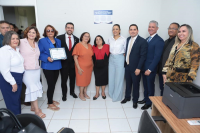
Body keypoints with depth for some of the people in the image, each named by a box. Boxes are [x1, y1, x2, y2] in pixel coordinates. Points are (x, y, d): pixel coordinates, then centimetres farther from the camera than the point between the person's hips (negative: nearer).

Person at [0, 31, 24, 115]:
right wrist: (13, 83, -19)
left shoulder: (17, 49, 9)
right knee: (13, 102, 2)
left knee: (17, 100, 19)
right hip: (9, 80, -9)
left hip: (18, 79, 9)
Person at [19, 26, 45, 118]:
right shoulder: (21, 42, -5)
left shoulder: (36, 44, 12)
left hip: (36, 69, 6)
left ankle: (33, 106, 28)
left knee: (34, 88, 12)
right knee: (32, 88, -4)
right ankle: (37, 110, 5)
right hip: (27, 70, -5)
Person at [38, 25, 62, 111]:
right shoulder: (42, 41, -4)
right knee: (51, 84, -3)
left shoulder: (58, 41, 13)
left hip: (57, 66, 6)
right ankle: (50, 104, 13)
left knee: (53, 84, 13)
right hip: (48, 66, -5)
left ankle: (51, 100, 32)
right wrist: (47, 58, -23)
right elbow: (39, 54, -8)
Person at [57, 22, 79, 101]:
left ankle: (72, 92, 37)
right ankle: (64, 94, 30)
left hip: (73, 63, 2)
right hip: (63, 63, -2)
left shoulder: (76, 39, 3)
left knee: (72, 79, 16)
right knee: (64, 80, 10)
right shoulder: (59, 37, -4)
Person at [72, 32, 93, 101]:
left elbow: (91, 56, 11)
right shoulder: (78, 45, -11)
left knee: (87, 80, 14)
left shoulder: (90, 46, 4)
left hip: (89, 67, 5)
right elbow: (75, 58, -13)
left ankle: (85, 93, 33)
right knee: (81, 80, 7)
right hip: (82, 67, -5)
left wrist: (92, 65, 5)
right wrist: (78, 68, -16)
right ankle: (81, 94, 27)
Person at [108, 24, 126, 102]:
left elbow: (125, 50, 0)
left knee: (119, 78, 3)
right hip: (111, 59, 4)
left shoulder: (123, 39, -6)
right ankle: (111, 94, 30)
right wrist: (111, 53, 5)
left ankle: (117, 96, 19)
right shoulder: (110, 39, 6)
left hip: (120, 59, -4)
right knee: (111, 77, 11)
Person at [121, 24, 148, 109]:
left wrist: (138, 68, -17)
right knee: (128, 83, 18)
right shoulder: (128, 39, 7)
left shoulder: (142, 41, -12)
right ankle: (127, 97, 37)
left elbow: (143, 56, -14)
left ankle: (135, 100, 28)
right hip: (127, 65, 5)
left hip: (135, 67, -5)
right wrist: (125, 62, 4)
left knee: (135, 84, 9)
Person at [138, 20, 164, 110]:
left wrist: (150, 69, -19)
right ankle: (145, 99, 37)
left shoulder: (159, 40, -14)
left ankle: (149, 103, 27)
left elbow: (157, 57, -18)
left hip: (150, 68, -7)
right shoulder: (147, 39, 11)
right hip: (143, 67, 7)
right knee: (145, 85, 19)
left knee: (150, 86, 9)